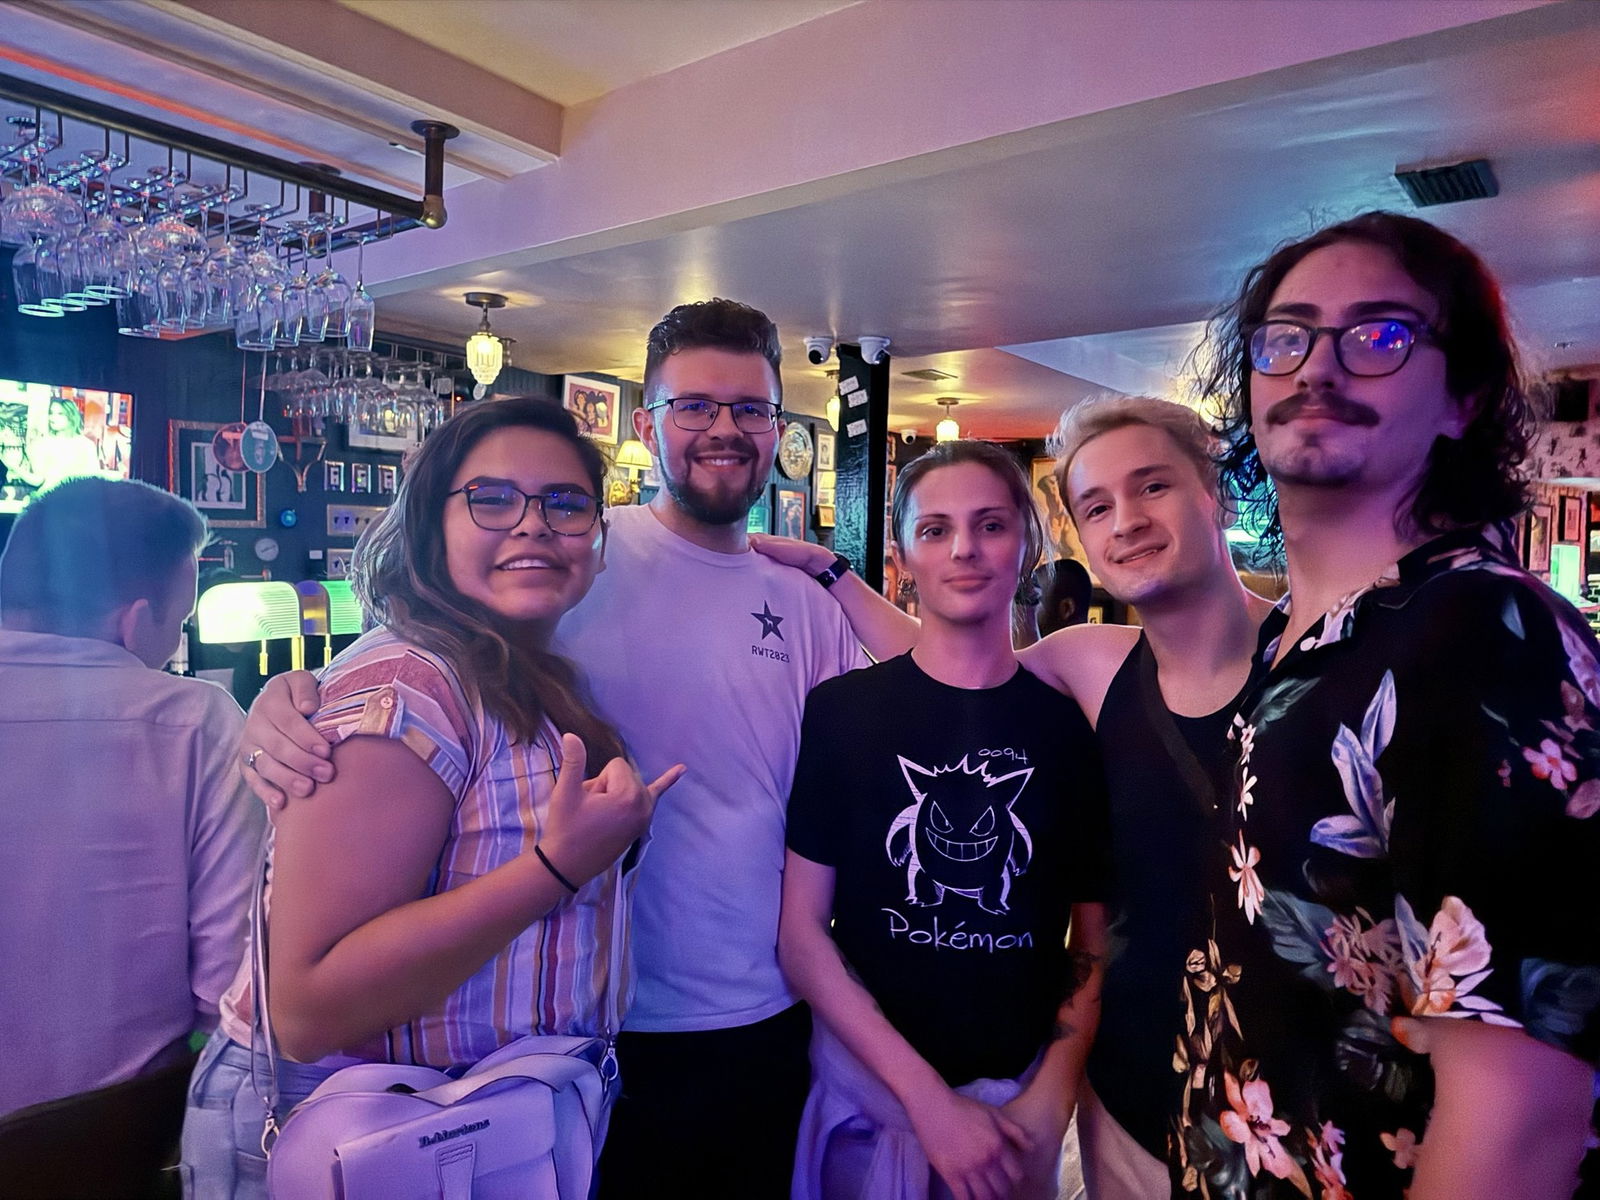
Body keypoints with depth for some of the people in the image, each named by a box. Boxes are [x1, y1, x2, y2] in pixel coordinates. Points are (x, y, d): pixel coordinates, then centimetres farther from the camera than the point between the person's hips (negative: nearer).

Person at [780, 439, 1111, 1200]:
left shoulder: (1073, 729, -3)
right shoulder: (841, 710, -9)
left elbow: (1094, 941, 2)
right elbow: (801, 933, -9)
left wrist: (1050, 1099, -9)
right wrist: (926, 1096, -14)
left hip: (1019, 1100, 2)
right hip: (870, 1091, -1)